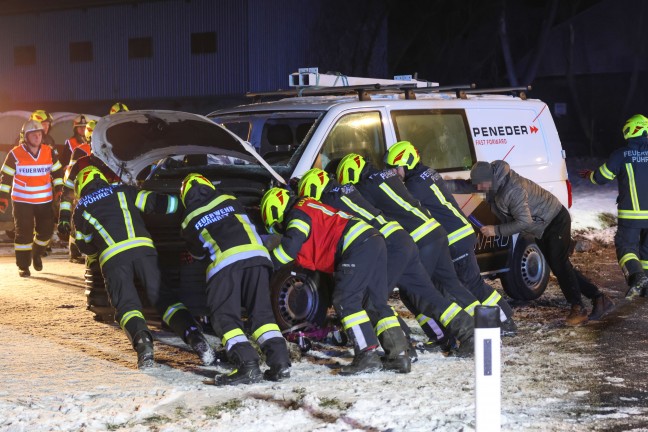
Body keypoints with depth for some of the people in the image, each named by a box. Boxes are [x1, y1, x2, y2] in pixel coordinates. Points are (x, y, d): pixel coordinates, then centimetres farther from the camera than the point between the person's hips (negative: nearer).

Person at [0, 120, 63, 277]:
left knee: (46, 230, 6)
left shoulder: (49, 152, 0)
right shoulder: (15, 154, -9)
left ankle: (37, 253, 34)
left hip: (44, 200, 3)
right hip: (22, 201, -3)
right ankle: (23, 266, 7)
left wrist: (58, 190, 3)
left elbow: (57, 172, 12)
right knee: (24, 233, -3)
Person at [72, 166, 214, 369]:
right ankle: (194, 335, -18)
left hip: (112, 258, -1)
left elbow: (85, 246, 30)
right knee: (163, 297, 3)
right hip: (142, 248, 1)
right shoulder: (122, 191, 23)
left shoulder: (81, 209, 23)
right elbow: (160, 202, 16)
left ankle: (142, 342, -29)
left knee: (126, 305, 0)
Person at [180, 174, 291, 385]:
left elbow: (198, 253, 35)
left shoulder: (189, 221, 21)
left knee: (225, 317, 1)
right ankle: (280, 361, -5)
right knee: (261, 312, 10)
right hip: (256, 255, 3)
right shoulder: (229, 201, 27)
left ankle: (247, 364, -17)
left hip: (224, 262, -3)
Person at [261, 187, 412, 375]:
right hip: (375, 241, 10)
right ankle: (399, 354, 8)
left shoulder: (298, 213, 1)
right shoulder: (312, 208, 31)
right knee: (376, 303, 12)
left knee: (345, 301, -10)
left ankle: (367, 355, -16)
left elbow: (289, 247, -12)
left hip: (358, 246, -10)